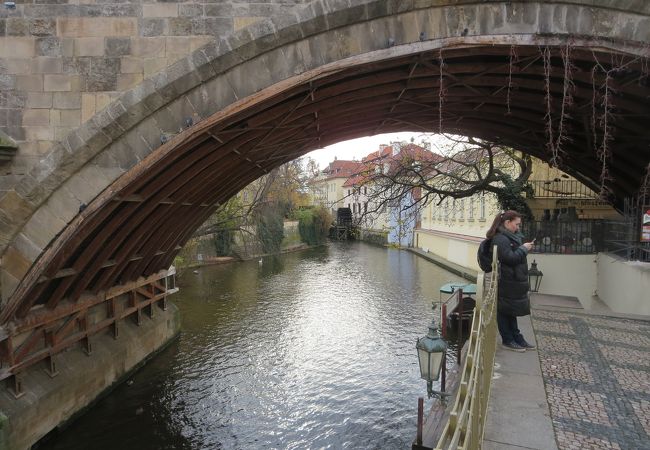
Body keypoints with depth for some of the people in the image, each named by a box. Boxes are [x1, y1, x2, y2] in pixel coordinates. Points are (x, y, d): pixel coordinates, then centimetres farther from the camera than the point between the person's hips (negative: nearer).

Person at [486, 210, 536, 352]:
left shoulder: (509, 236, 14)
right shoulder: (500, 239, -19)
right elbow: (510, 258, -23)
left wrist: (524, 248, 8)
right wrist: (523, 248, -13)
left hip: (513, 281, 10)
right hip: (506, 283, -10)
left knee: (511, 311, 17)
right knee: (504, 311, 2)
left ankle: (517, 338, 26)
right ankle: (507, 340, 13)